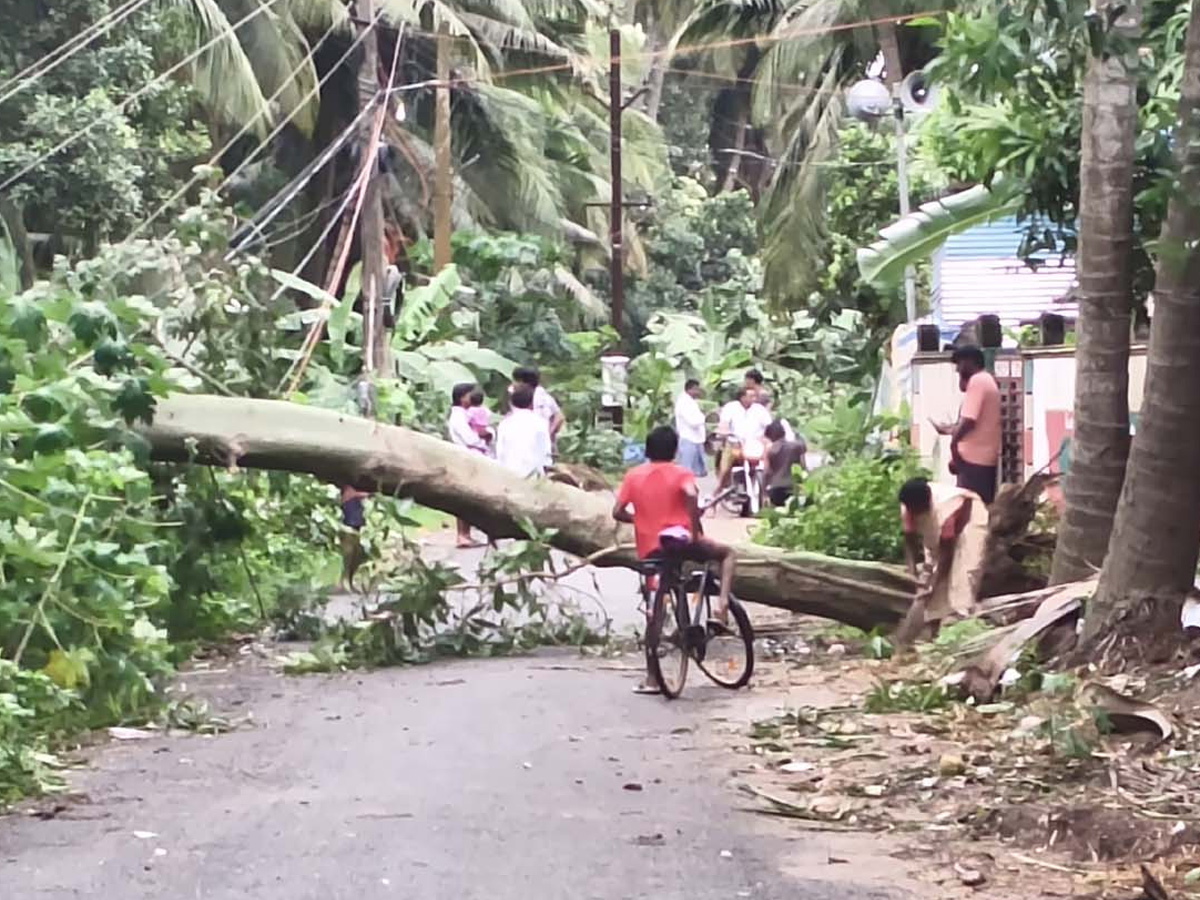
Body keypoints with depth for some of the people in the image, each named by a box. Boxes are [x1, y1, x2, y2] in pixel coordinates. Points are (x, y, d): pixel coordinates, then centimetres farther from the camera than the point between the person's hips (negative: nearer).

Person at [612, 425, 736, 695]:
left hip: (649, 550, 3)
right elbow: (691, 495, -22)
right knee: (727, 553, 23)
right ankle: (721, 602, -2)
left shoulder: (633, 475, 8)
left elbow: (618, 512, 3)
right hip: (681, 541, -3)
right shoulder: (680, 473, -1)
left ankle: (651, 678, 11)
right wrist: (696, 528, -14)